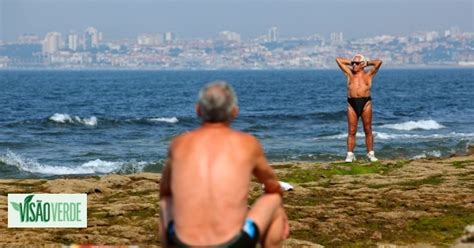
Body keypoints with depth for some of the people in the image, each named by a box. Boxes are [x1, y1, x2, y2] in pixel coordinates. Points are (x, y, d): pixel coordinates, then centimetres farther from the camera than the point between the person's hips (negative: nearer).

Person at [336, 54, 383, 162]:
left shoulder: (368, 74, 9)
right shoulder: (349, 74, 15)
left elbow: (379, 62, 0)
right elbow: (338, 60, 18)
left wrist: (367, 63, 12)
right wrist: (351, 62, 21)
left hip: (365, 103, -2)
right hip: (352, 104, 2)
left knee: (368, 130, 3)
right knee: (351, 131, 0)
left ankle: (370, 154, 6)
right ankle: (350, 154, 0)